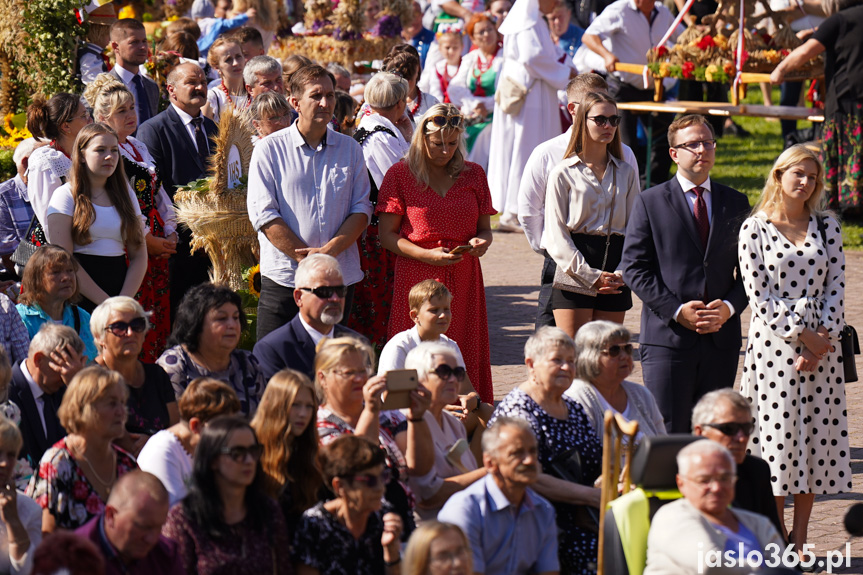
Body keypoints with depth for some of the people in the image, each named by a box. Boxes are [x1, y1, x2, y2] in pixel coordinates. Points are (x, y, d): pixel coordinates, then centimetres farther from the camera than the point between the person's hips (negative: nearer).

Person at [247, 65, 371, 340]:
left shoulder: (349, 149, 12)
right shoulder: (269, 149, 1)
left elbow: (361, 208, 7)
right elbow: (263, 214, -6)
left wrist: (331, 250, -11)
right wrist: (308, 259, -12)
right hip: (284, 279, -3)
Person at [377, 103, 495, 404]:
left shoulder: (473, 174, 12)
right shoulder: (400, 175, 2)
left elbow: (485, 228, 18)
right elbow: (386, 235, 0)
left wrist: (482, 241, -7)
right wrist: (427, 255, -14)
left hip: (464, 278, 3)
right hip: (417, 276, -3)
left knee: (465, 359, -2)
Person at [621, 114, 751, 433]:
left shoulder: (736, 203, 12)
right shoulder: (650, 202, 2)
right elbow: (634, 268, -3)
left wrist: (730, 307, -7)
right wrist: (677, 310, -13)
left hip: (722, 337, 3)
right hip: (667, 337, -3)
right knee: (668, 432, -6)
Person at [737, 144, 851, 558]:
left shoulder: (827, 225, 8)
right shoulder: (755, 228, -2)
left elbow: (836, 286, 5)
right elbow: (758, 295, -6)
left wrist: (823, 337, -8)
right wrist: (801, 335, -11)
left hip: (821, 344, 3)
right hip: (773, 345, -3)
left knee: (816, 440, 3)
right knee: (777, 436, -4)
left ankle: (798, 542, 10)